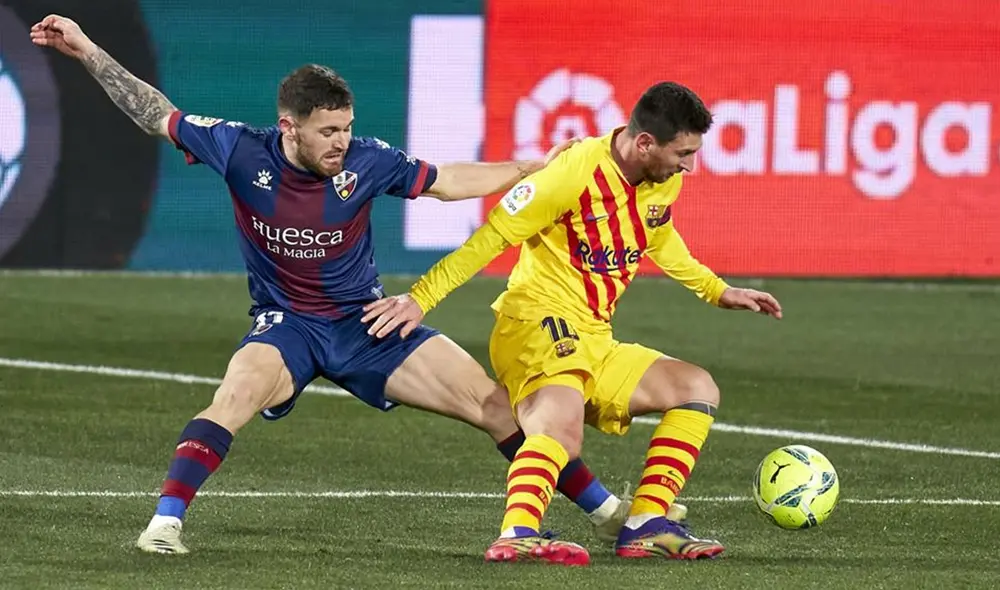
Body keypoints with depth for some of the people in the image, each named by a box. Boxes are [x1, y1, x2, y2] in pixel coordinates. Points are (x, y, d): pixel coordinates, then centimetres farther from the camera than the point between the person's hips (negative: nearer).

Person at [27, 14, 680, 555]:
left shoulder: (367, 161, -13)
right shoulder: (243, 152, -16)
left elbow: (447, 182, 3)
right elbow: (157, 114, -6)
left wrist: (535, 169, 1)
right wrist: (87, 51, -8)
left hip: (366, 323, 2)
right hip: (285, 324, -1)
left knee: (492, 400, -4)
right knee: (239, 392, -37)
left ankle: (609, 511, 8)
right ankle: (165, 522, -35)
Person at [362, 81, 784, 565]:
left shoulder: (664, 181, 7)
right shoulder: (575, 172, -18)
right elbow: (491, 236, -13)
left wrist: (718, 291, 34)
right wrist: (420, 298, -13)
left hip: (594, 343, 9)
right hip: (537, 324, -9)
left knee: (698, 389, 8)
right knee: (563, 424, -36)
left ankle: (646, 525, -2)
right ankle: (517, 536, -56)